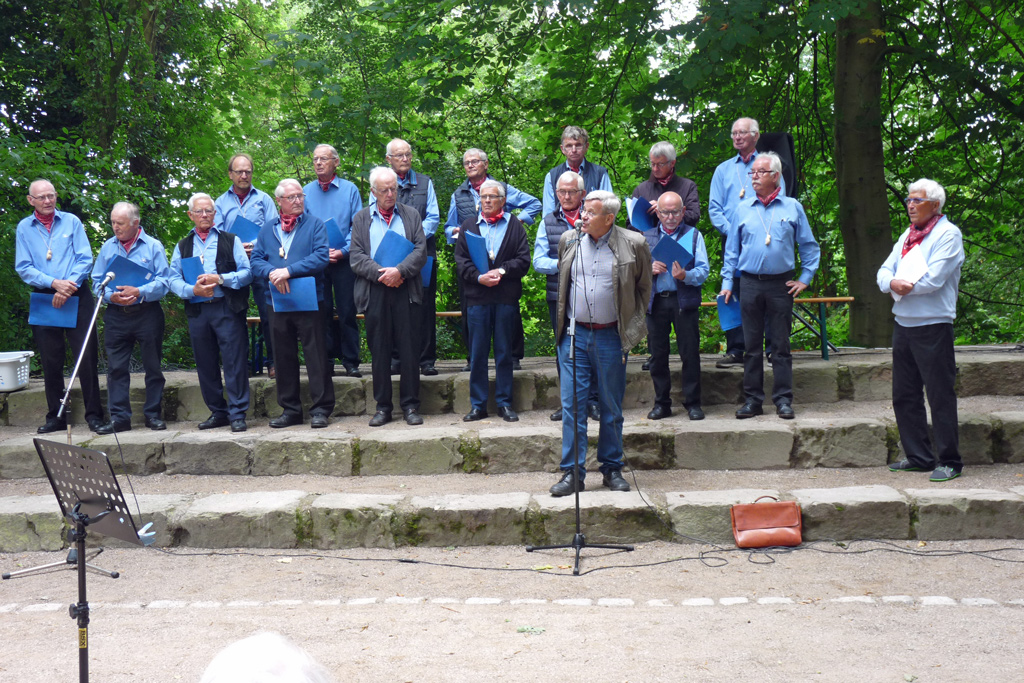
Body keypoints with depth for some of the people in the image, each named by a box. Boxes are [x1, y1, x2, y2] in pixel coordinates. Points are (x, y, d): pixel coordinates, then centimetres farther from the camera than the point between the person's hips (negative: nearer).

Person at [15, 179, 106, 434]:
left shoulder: (71, 221, 6)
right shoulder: (24, 228, 8)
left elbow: (85, 259, 0)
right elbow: (23, 268, 1)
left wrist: (69, 286, -14)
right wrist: (54, 283, -13)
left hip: (77, 297, -1)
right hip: (44, 298, 1)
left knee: (87, 356, -5)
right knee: (51, 360, 5)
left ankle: (94, 415, 1)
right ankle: (55, 417, 14)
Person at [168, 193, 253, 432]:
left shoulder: (231, 241, 10)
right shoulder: (182, 247, 18)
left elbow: (247, 272, 0)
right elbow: (173, 280, 9)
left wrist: (220, 279, -13)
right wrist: (193, 289, -10)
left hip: (227, 308, -3)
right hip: (197, 311, 4)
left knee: (234, 361, -7)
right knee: (205, 364, 6)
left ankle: (237, 413, -3)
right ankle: (218, 412, 16)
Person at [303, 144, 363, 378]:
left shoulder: (350, 189, 5)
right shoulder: (306, 192, 9)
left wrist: (343, 251, -13)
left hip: (344, 260, -2)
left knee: (347, 312, -1)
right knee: (322, 312, 4)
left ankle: (351, 361, 4)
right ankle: (326, 361, 11)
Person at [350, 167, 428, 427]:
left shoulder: (411, 215, 12)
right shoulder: (361, 219, 12)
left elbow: (421, 250, 2)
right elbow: (357, 256, 3)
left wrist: (400, 271, -13)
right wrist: (380, 274, -12)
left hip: (405, 290, 0)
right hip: (374, 291, 0)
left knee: (409, 348, -1)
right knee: (379, 350, 3)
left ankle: (410, 405, 7)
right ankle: (383, 407, 11)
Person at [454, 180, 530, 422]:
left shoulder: (515, 226, 9)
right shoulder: (468, 226, 13)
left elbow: (524, 260, 1)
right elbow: (460, 260, 5)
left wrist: (502, 270, -13)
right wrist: (479, 277, -11)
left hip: (506, 298, -1)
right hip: (477, 297, 1)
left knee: (504, 352, 5)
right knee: (477, 354, 3)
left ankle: (504, 403, 12)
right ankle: (478, 405, 10)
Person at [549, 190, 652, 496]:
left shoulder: (633, 244, -4)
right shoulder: (568, 239, 4)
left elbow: (644, 287, 8)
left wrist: (633, 327, 4)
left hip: (611, 336, -2)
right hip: (574, 335, 2)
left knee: (612, 407, 8)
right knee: (572, 404, 0)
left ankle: (612, 468, 21)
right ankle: (572, 472, 7)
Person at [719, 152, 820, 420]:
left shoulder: (792, 207, 5)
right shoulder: (743, 209, 9)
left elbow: (809, 246, 11)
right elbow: (732, 249, 13)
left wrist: (805, 278, 4)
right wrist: (727, 282, 6)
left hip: (781, 284, -1)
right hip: (751, 284, 1)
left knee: (781, 345, 2)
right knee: (751, 345, 4)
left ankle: (783, 399, 8)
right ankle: (752, 399, 11)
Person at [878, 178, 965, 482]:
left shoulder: (948, 234, -7)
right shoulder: (907, 235, 17)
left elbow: (934, 278, -19)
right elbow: (884, 272, 11)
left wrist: (903, 285, -5)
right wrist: (892, 282, -11)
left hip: (933, 327, -8)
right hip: (903, 324, 8)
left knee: (940, 395, -4)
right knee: (904, 396, 11)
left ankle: (949, 461, 4)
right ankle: (918, 457, 21)